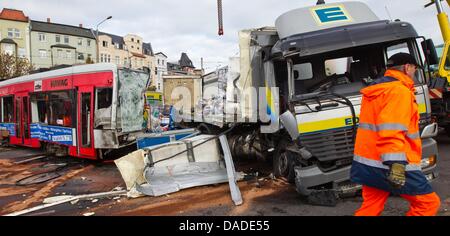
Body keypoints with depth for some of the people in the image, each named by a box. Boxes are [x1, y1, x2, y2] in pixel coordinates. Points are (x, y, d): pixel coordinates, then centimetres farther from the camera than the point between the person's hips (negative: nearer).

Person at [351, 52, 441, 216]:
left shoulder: (375, 90, 20)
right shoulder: (399, 91, -11)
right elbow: (392, 130, -24)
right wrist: (396, 163, -29)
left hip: (368, 162, 9)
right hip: (391, 165, -9)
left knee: (371, 207, 14)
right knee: (428, 203, 5)